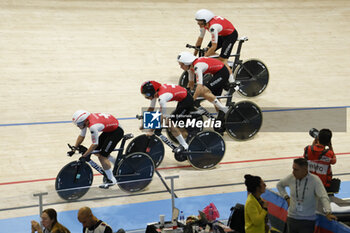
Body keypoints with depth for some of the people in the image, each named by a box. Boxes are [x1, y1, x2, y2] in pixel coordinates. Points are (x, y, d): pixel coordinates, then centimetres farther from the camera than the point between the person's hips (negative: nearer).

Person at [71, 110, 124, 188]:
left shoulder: (93, 126, -33)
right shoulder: (85, 120, -7)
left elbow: (95, 144, -27)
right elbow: (81, 136, 6)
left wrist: (84, 156, -20)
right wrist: (74, 148, -2)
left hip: (117, 131, -9)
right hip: (109, 129, 9)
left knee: (102, 156, -11)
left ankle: (111, 180, 2)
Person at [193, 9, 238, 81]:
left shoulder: (213, 27, -37)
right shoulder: (204, 23, -13)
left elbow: (214, 46, -34)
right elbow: (200, 38, 0)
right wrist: (194, 54, 2)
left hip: (231, 35, -9)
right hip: (221, 35, 9)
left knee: (222, 59, -13)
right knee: (208, 50, -2)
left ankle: (231, 80, -4)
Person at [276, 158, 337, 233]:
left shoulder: (315, 180, -13)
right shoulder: (291, 178, -2)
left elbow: (323, 197, -19)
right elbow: (279, 185, 19)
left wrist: (328, 212, -32)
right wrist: (286, 197, 7)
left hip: (308, 221, -4)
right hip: (291, 218, 4)